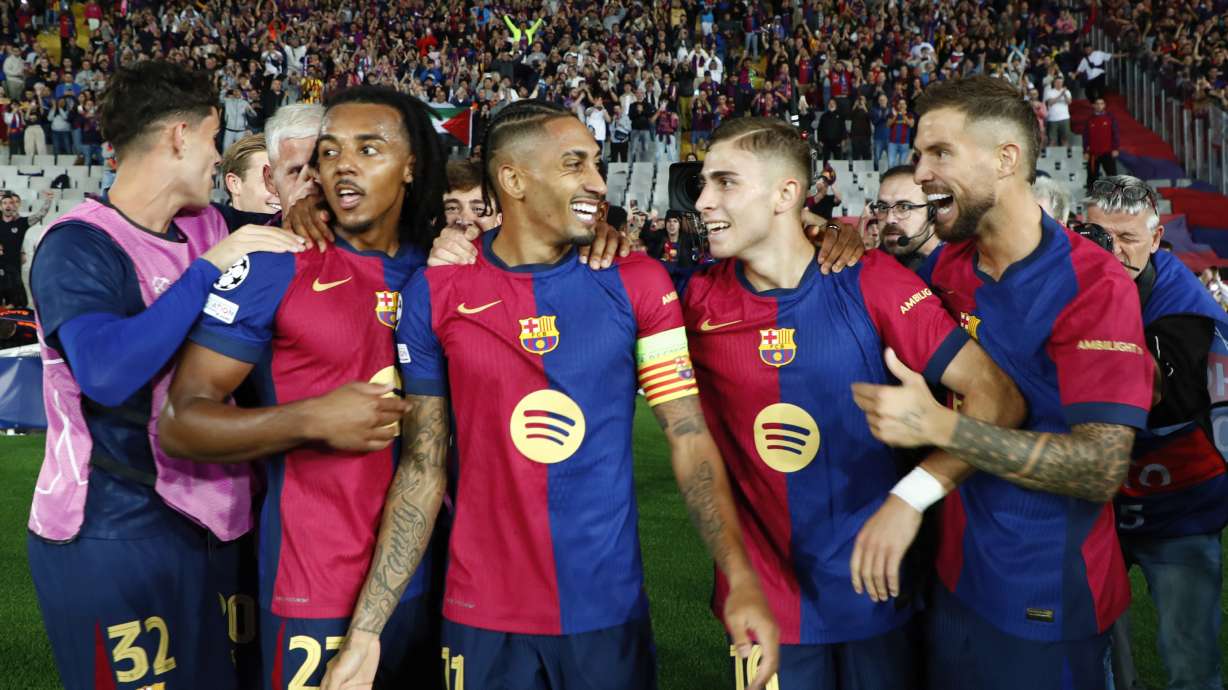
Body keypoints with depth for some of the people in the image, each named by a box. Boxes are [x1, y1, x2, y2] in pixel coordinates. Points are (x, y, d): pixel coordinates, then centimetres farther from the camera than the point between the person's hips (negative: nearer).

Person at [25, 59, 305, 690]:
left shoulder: (206, 226, 7)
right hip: (110, 538, -7)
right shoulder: (77, 246, -15)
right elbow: (106, 373, -31)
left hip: (208, 521, 7)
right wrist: (208, 267, -26)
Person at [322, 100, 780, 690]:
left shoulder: (636, 282, -3)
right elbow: (423, 467, 0)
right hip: (482, 615, 0)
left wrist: (742, 580, -18)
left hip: (609, 608, 1)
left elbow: (689, 437, -6)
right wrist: (366, 628, -4)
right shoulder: (437, 293, -4)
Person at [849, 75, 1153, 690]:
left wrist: (939, 426, -33)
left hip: (1045, 604, -5)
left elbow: (1102, 468, -24)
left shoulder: (1093, 287, -18)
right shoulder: (945, 264, 0)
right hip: (955, 576, 6)